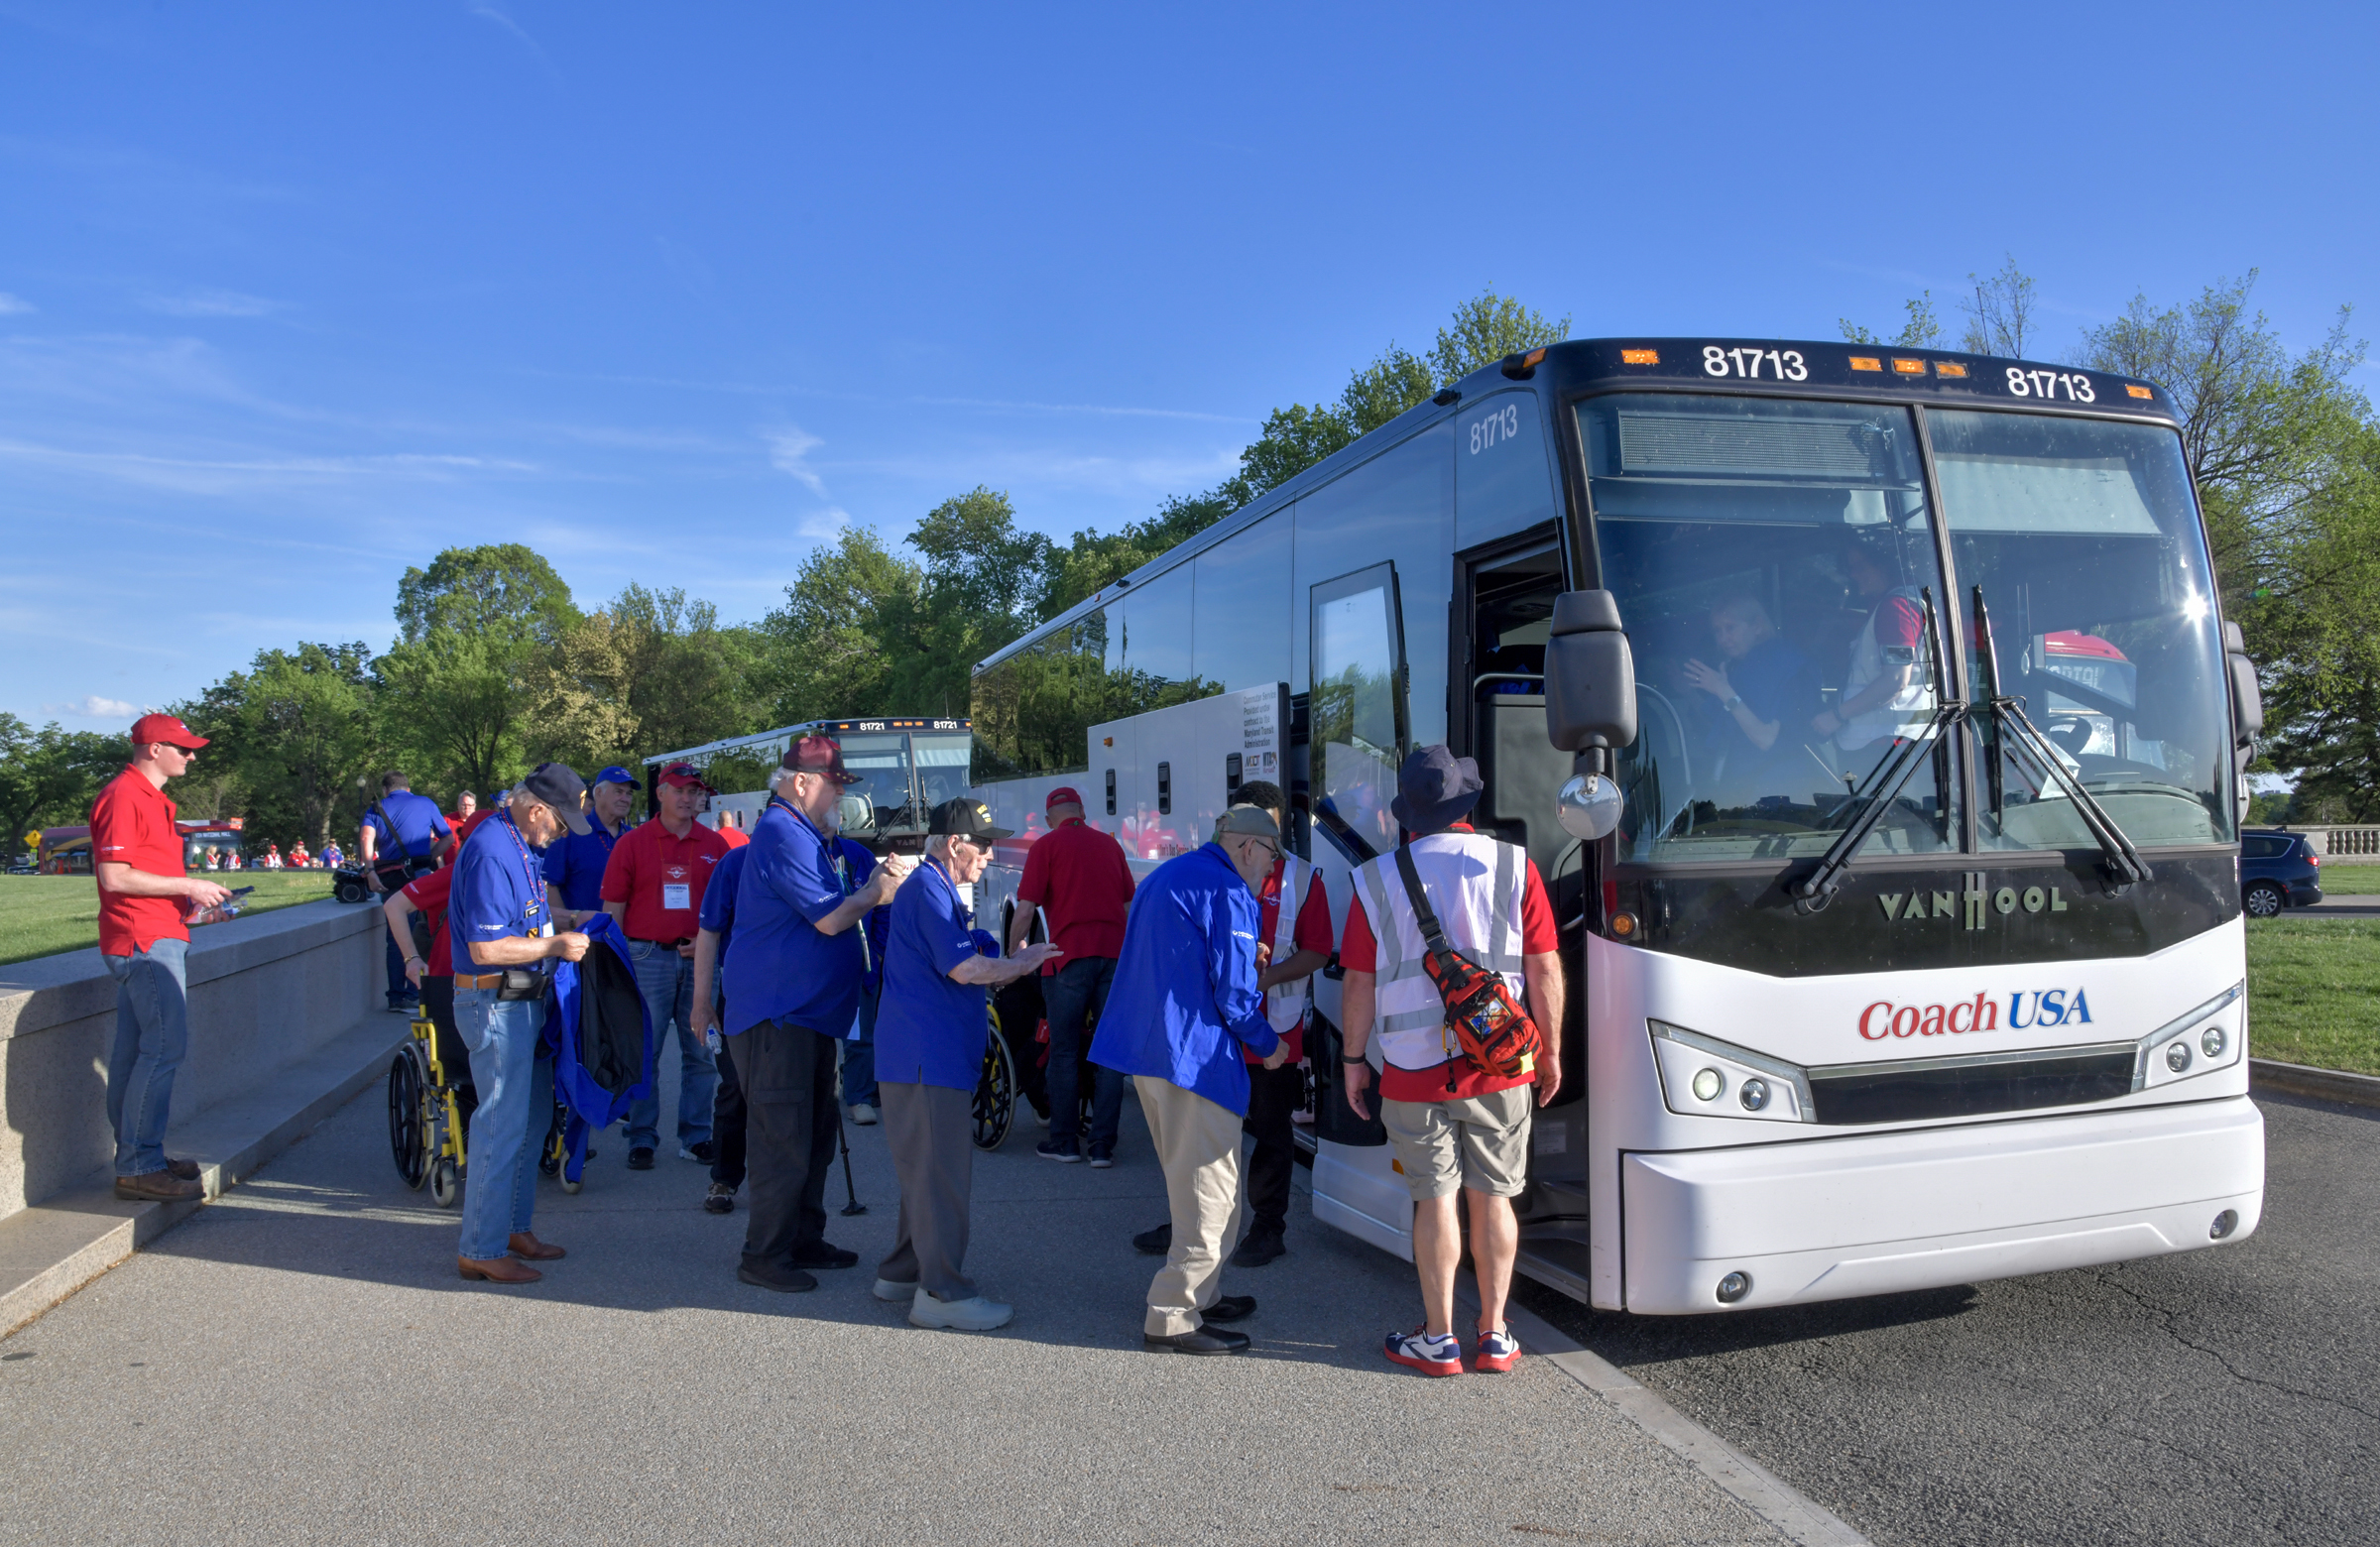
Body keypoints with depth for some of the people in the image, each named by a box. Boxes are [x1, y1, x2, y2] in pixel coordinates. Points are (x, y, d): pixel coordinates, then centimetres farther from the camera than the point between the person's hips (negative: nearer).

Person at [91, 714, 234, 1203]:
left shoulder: (151, 798, 21)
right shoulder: (123, 796, -12)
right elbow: (114, 875, -19)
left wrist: (190, 902, 14)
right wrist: (187, 885, -14)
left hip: (158, 938, 11)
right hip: (145, 942, -11)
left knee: (134, 1050, 13)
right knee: (164, 1047, -11)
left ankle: (135, 1158, 19)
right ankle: (139, 1168, -7)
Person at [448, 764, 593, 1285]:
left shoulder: (522, 847, 12)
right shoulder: (490, 852, -20)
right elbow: (485, 948, -24)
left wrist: (567, 924, 12)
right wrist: (554, 945, -17)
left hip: (525, 1000, 10)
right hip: (496, 1004, -10)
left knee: (532, 1115, 16)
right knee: (503, 1124, -6)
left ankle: (514, 1227, 28)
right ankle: (481, 1250, 3)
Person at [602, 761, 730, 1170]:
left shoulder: (715, 845, 9)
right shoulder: (632, 843, 4)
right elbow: (612, 908, 2)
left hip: (699, 957, 2)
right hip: (648, 956, -2)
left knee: (701, 1051, 5)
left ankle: (696, 1137, 14)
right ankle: (642, 1139, 9)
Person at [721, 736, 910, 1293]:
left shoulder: (809, 838, 18)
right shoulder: (782, 834, -16)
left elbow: (835, 907, 20)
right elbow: (830, 918, -20)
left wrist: (880, 881, 6)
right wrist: (876, 889, -4)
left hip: (808, 1012, 11)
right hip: (777, 1013, -11)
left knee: (815, 1134, 16)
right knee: (782, 1139, -5)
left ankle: (804, 1241, 27)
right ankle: (764, 1256, 5)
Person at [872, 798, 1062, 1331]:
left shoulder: (939, 890, 21)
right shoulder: (928, 889, -14)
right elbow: (963, 968, -20)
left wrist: (1015, 964, 11)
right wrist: (1021, 963, -7)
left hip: (937, 1056, 11)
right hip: (927, 1057, -11)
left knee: (929, 1168, 17)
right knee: (940, 1172, -7)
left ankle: (902, 1272, 27)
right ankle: (942, 1292, -2)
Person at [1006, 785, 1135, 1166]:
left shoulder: (1046, 845, 1)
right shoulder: (1110, 844, 15)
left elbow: (1025, 909, -5)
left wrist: (1014, 953, 8)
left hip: (1069, 954, -4)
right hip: (1114, 954, 4)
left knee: (1065, 1052, 7)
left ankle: (1064, 1142, 13)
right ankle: (1103, 1146, 7)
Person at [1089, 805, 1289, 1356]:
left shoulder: (1167, 876, 18)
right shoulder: (1227, 893, -12)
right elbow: (1233, 994, -15)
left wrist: (1246, 961, 26)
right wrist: (1269, 1046, 2)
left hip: (1147, 1051, 10)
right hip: (1195, 1057, -10)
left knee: (1191, 1185, 21)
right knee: (1210, 1192, -2)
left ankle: (1201, 1294, 30)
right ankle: (1173, 1316, 1)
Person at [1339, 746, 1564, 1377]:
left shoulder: (1377, 880, -3)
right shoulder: (1514, 867, -1)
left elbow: (1359, 982, -1)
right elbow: (1545, 969, 1)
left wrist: (1353, 1058, 10)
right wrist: (1551, 1050, 12)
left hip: (1414, 1071, -1)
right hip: (1500, 1068, 1)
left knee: (1436, 1200, 7)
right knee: (1493, 1196, 11)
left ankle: (1438, 1340, 15)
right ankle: (1494, 1336, 19)